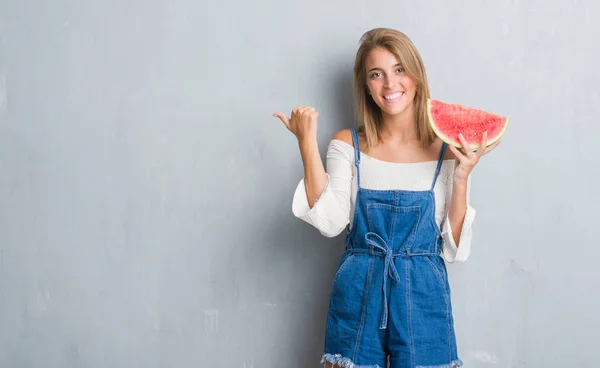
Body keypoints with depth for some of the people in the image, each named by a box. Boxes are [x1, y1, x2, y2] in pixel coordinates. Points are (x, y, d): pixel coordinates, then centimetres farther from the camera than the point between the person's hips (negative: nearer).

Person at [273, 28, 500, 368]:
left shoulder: (446, 150, -1)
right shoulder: (348, 144, 2)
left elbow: (454, 249, -2)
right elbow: (331, 222, -12)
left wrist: (461, 178, -14)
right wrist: (308, 144, -12)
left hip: (423, 296, 0)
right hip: (359, 294, 1)